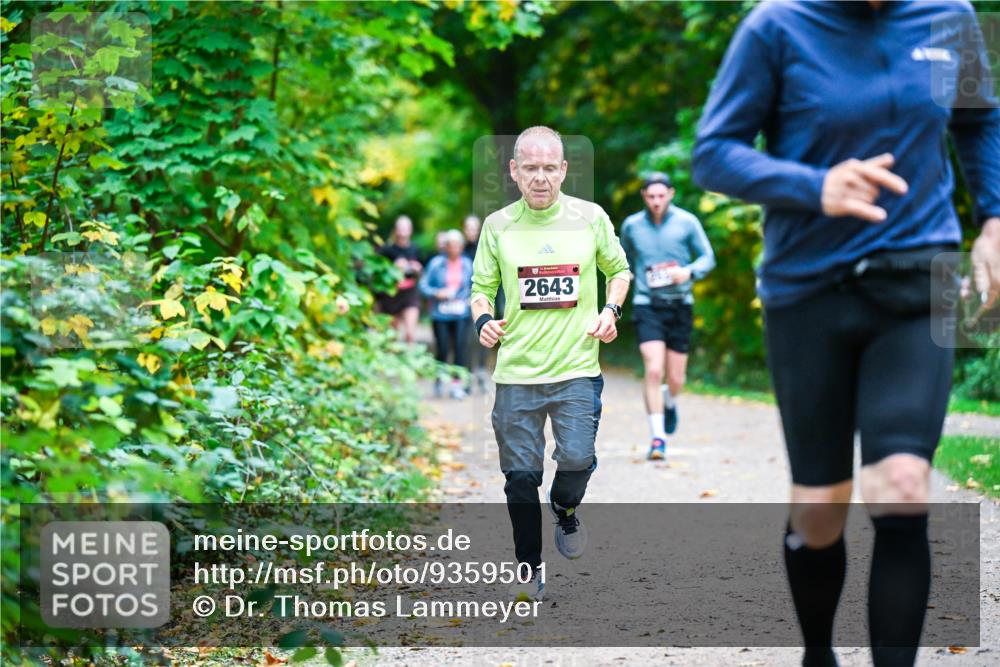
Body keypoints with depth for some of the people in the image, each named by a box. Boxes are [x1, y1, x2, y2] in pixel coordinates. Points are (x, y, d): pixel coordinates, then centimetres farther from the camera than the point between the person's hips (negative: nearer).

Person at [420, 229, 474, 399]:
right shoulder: (436, 264, -2)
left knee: (459, 346, -10)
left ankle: (457, 383, -4)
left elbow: (474, 285, 20)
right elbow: (424, 286, -1)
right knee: (443, 349, -3)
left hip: (461, 314, 2)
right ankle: (439, 380, 21)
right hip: (440, 313, -2)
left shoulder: (467, 264, 6)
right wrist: (438, 293, -15)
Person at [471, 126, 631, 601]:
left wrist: (611, 311, -1)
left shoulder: (590, 218, 2)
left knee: (577, 459, -14)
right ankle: (529, 569, 19)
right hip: (516, 371, 1)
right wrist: (483, 320, -11)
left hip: (577, 368, -1)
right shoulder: (497, 226, 3)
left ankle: (565, 511, 22)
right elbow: (481, 288, 11)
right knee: (520, 474, 2)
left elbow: (618, 269, 17)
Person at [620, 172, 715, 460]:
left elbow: (707, 257, 2)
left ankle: (669, 401, 43)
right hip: (647, 306, -1)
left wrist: (689, 271, -17)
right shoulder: (631, 225, 2)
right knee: (653, 370, -17)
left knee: (676, 378, 5)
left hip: (679, 306, 1)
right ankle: (657, 437, -10)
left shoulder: (687, 222, -2)